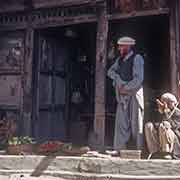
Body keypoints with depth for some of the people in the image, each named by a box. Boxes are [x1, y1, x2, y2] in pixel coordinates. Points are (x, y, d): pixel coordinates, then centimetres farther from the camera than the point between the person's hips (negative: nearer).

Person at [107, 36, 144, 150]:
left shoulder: (137, 58, -5)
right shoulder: (120, 59, 15)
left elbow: (139, 79, -12)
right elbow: (111, 71, 11)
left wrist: (125, 88, -9)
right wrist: (119, 80, -6)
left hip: (134, 93, -5)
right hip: (123, 95, 6)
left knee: (136, 123, -5)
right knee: (121, 122, 2)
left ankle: (140, 149, 0)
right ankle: (119, 149, 4)